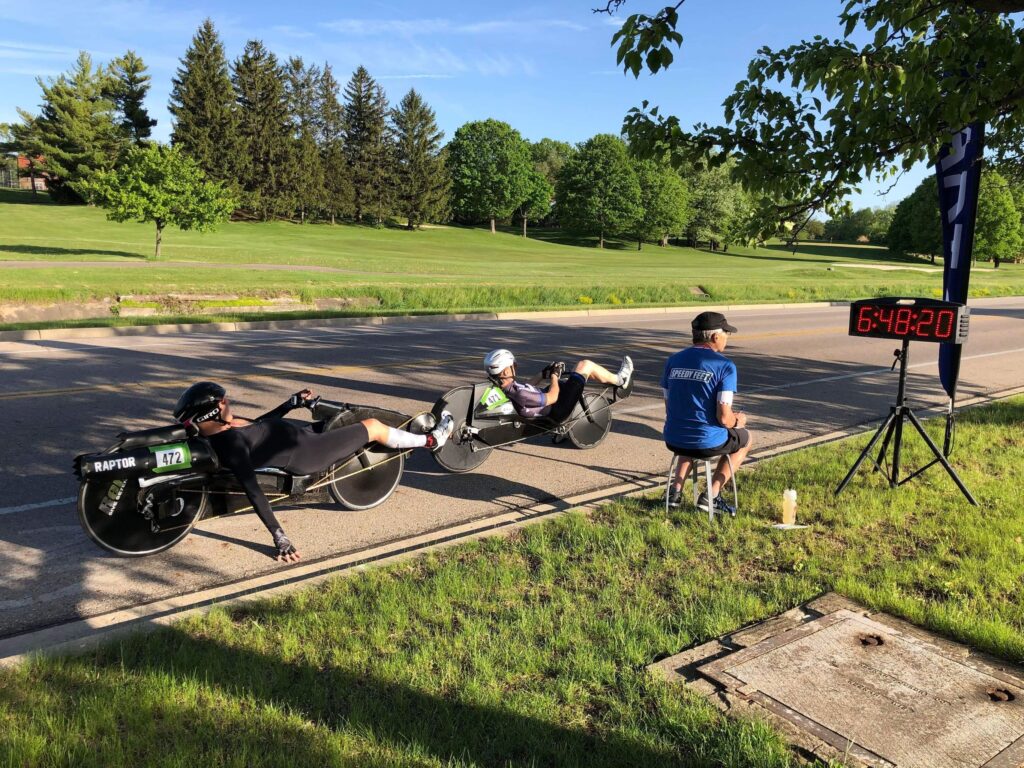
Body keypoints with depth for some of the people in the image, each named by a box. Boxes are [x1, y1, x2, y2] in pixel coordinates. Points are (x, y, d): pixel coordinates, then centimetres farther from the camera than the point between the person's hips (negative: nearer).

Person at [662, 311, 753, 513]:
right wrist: (738, 421, 8)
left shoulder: (673, 360, 4)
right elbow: (724, 418, -17)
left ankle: (676, 489, 24)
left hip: (672, 441, 5)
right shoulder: (725, 366, -12)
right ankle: (711, 496, 17)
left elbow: (669, 407, 10)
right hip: (707, 444, -5)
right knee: (744, 439, 27)